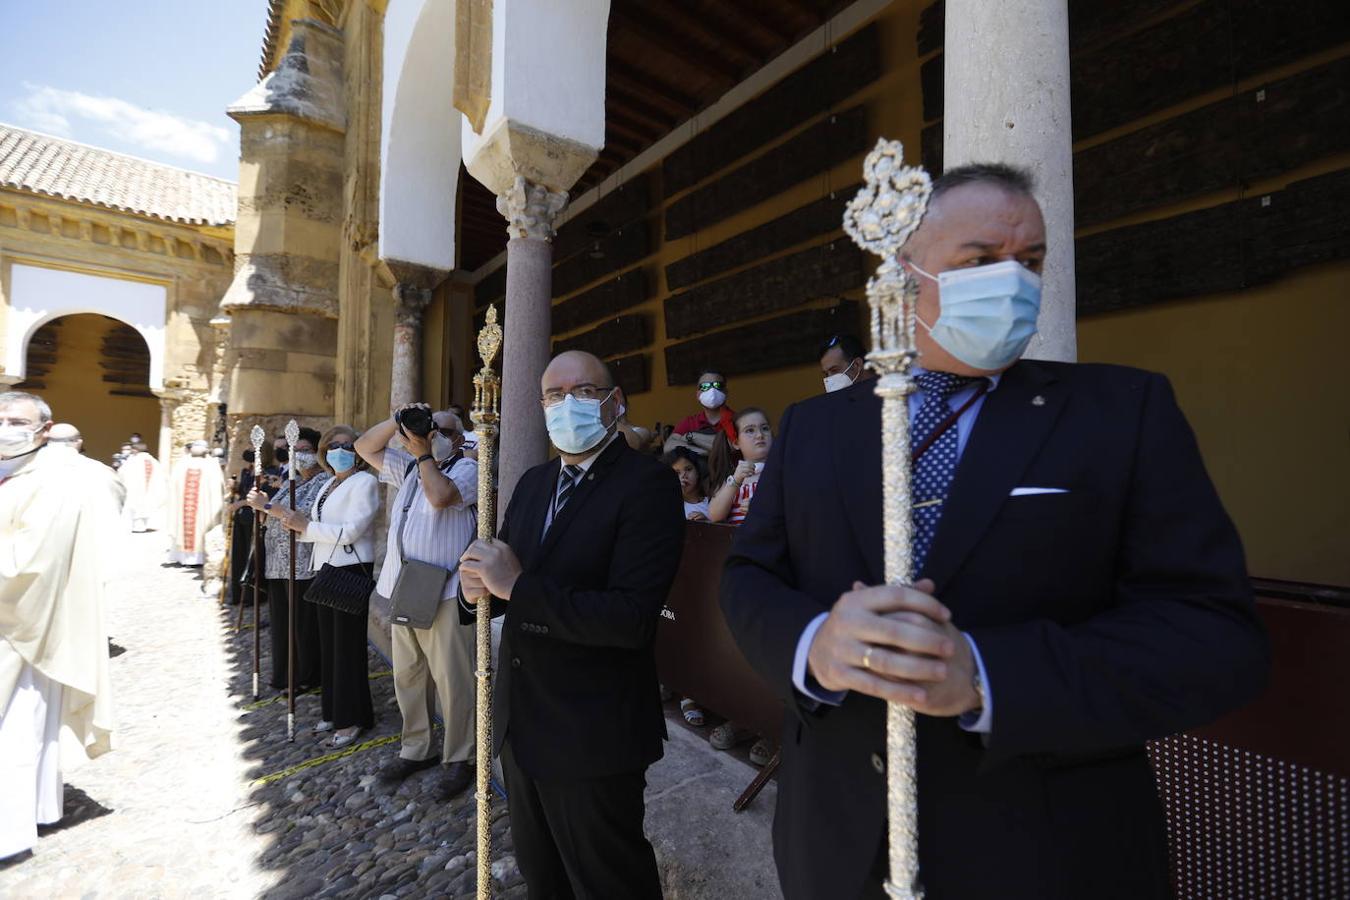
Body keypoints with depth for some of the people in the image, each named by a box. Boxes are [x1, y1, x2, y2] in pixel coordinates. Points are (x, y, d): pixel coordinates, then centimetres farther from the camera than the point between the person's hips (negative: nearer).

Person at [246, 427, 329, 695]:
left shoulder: (324, 482, -10)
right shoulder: (289, 482, 17)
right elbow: (276, 519, 20)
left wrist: (266, 505, -19)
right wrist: (262, 504, 2)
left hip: (303, 566, -8)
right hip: (277, 564, 8)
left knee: (304, 624, 3)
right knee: (280, 622, 15)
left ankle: (307, 677, 18)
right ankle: (283, 675, 29)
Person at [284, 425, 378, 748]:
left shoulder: (364, 482, -10)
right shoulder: (327, 485, 17)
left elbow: (350, 531, -18)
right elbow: (318, 527, 14)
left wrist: (306, 525, -13)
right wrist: (298, 523, -6)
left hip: (351, 569, -8)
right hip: (325, 568, 8)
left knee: (347, 644, 0)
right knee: (329, 642, 14)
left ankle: (351, 719, 12)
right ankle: (333, 711, 28)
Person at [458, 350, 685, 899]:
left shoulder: (647, 484, -19)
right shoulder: (532, 483, 5)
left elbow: (633, 619, -28)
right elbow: (507, 579, 10)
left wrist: (518, 585, -24)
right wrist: (478, 587, -12)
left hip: (593, 739, -7)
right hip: (522, 724, 7)